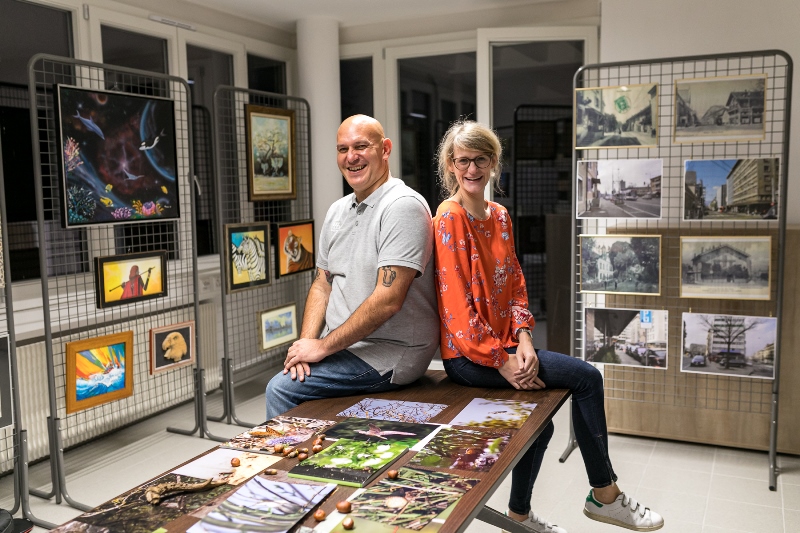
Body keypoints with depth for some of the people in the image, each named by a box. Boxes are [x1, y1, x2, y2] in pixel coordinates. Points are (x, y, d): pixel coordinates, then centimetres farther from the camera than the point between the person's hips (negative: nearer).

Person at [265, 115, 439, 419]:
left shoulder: (403, 206, -16)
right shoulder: (337, 211, 12)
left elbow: (388, 300, -23)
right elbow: (323, 284, 14)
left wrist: (323, 346, -16)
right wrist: (307, 342, -3)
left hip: (388, 354, -8)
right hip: (339, 347, 8)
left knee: (281, 389, -16)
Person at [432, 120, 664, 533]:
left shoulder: (499, 217, 11)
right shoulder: (450, 217, -14)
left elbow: (514, 282, 10)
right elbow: (457, 303, -19)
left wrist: (523, 338, -7)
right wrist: (502, 360, -19)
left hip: (502, 344, 8)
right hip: (467, 356, -8)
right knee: (586, 377, -11)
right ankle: (605, 494, 5)